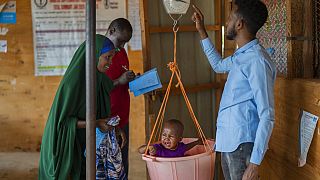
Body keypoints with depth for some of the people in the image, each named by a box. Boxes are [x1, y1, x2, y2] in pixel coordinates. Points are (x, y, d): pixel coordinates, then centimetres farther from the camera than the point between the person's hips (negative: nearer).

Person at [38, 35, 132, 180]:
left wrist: (118, 82, 11)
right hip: (65, 143, -7)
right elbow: (63, 119, -22)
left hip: (82, 139, 7)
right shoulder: (73, 80, -25)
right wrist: (94, 123, -26)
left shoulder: (95, 75, -2)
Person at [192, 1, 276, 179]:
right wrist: (202, 31, 29)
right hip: (228, 142, 10)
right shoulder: (241, 56, 10)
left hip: (242, 145, -10)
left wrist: (255, 163, -24)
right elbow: (218, 65, 34)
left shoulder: (256, 60, -20)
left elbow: (267, 117, -22)